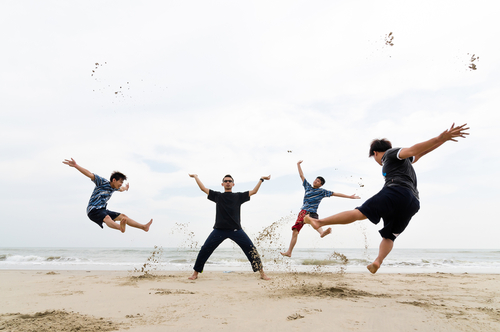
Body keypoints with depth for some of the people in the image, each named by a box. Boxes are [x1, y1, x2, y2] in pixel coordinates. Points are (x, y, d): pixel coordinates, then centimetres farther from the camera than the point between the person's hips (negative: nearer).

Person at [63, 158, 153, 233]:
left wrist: (125, 187, 61)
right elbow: (90, 174, -22)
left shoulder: (114, 188, 13)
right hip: (93, 210, -8)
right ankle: (121, 227, -69)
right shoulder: (102, 182, -10)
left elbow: (121, 189, 38)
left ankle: (143, 226, -7)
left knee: (122, 216, -3)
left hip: (102, 210, 8)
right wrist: (76, 165, -32)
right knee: (107, 218, -38)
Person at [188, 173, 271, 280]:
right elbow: (203, 188, 16)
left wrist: (261, 179, 8)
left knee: (251, 249, -7)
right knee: (204, 250, -3)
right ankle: (195, 273, 14)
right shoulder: (217, 196, 13)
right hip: (219, 229, 1)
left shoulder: (238, 196, 12)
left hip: (236, 230, 0)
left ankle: (262, 273, 3)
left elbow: (254, 191, 10)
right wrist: (196, 177, 22)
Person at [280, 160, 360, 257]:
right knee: (295, 231, -1)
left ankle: (322, 233, -69)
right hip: (303, 212, 3)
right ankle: (289, 252, 3)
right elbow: (302, 176, 26)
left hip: (311, 212, -3)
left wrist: (350, 196, 7)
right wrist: (298, 165, 30)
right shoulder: (308, 187, 17)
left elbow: (335, 194, 7)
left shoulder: (322, 191, 7)